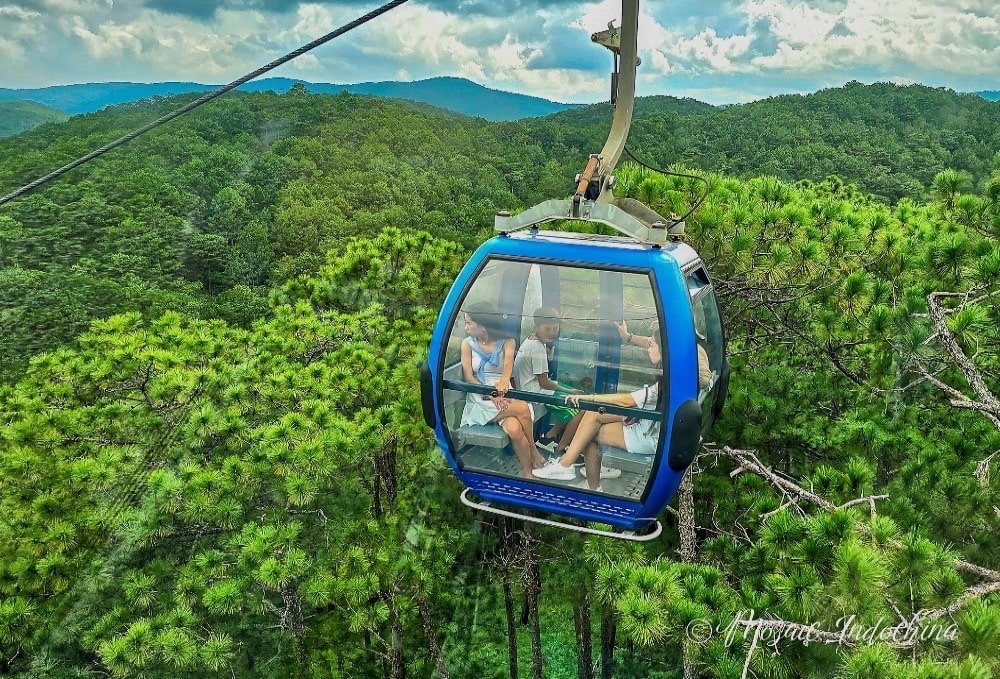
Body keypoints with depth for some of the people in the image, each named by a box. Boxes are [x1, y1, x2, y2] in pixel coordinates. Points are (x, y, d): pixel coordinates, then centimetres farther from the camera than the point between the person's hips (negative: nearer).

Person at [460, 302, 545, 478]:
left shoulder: (506, 342, 6)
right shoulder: (468, 344, 6)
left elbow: (508, 364, -15)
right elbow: (468, 377, -3)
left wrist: (504, 381, -40)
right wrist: (490, 395, -20)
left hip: (503, 396, 1)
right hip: (480, 399, -1)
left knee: (514, 429, -31)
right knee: (523, 408, -29)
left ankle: (527, 472, -13)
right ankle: (533, 451, -12)